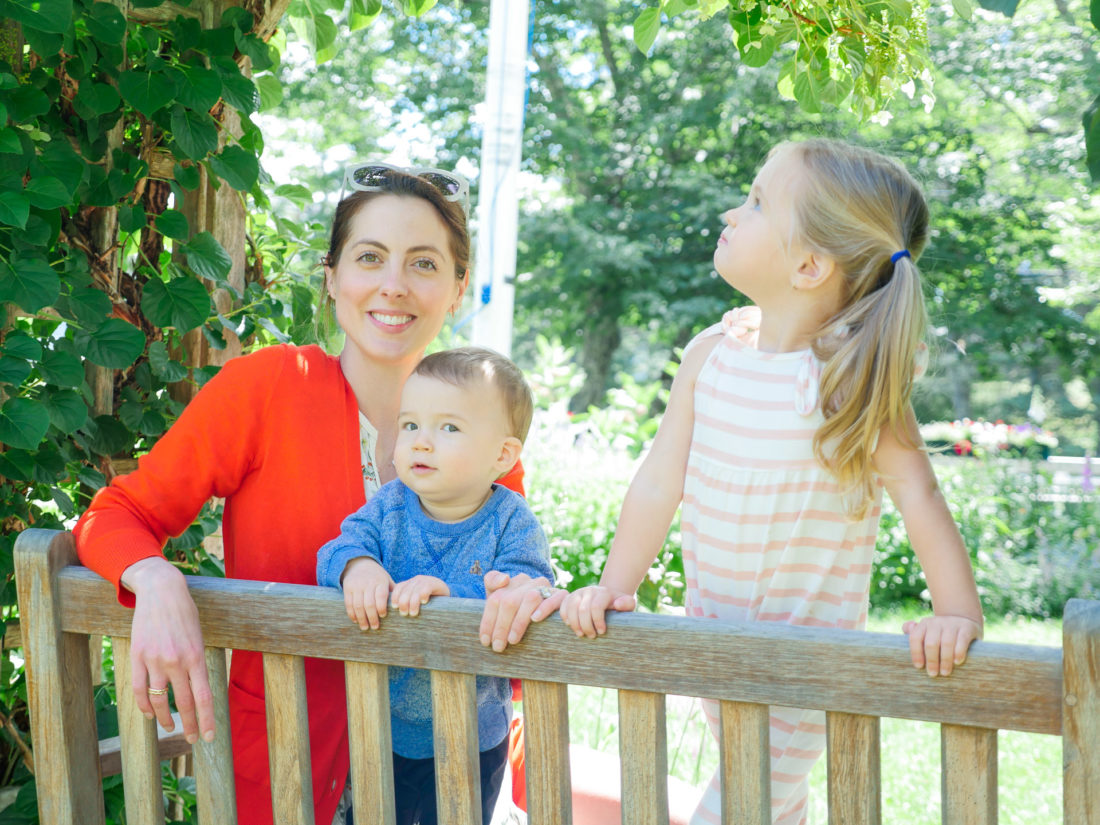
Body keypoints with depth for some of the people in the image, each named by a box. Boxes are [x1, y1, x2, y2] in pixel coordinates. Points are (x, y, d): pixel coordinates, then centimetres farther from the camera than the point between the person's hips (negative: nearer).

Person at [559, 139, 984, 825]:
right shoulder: (712, 355, -5)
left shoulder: (854, 380, -18)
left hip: (811, 646, -5)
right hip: (716, 628, 5)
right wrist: (614, 587, -3)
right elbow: (661, 479, -2)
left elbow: (919, 496, -19)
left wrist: (960, 616, -27)